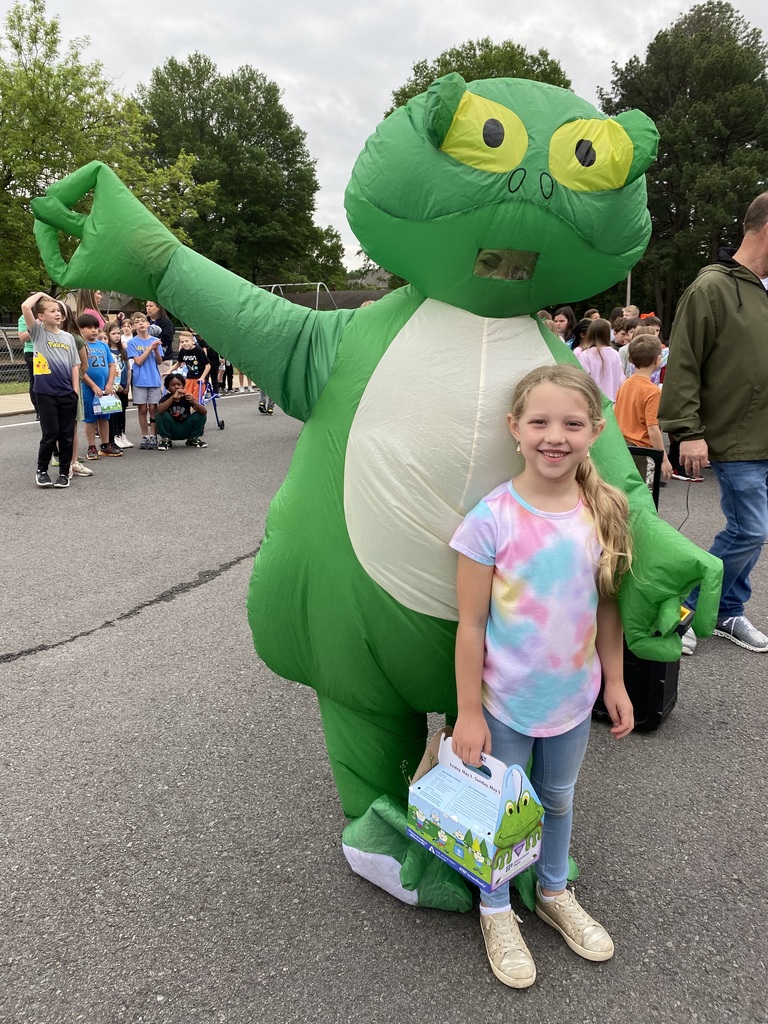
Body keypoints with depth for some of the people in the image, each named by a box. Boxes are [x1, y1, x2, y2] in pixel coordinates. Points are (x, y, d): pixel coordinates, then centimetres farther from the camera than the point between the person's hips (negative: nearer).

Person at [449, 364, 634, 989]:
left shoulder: (605, 512, -9)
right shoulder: (493, 518, -22)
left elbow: (607, 607, 3)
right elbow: (471, 624, -16)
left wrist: (615, 682, 7)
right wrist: (469, 712, -12)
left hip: (573, 698, 4)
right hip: (505, 702, -4)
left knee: (558, 798, 25)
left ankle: (554, 893, 51)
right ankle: (497, 911, 42)